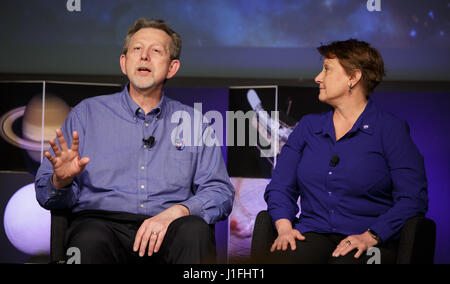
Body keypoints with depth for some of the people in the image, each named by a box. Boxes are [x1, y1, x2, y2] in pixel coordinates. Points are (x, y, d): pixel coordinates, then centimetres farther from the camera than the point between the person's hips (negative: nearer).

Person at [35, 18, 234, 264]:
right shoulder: (87, 113, 13)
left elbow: (220, 192, 7)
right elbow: (46, 195, 11)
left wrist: (177, 212, -13)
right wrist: (61, 181, -13)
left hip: (166, 232, 1)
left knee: (196, 231, -32)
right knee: (90, 239, -35)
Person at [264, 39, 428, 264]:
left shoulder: (391, 129, 3)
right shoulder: (308, 125, 16)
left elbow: (413, 199, -5)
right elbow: (280, 186, 13)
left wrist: (370, 237, -17)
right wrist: (284, 227, -6)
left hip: (370, 245, -2)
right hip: (311, 235, 2)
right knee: (282, 258, -30)